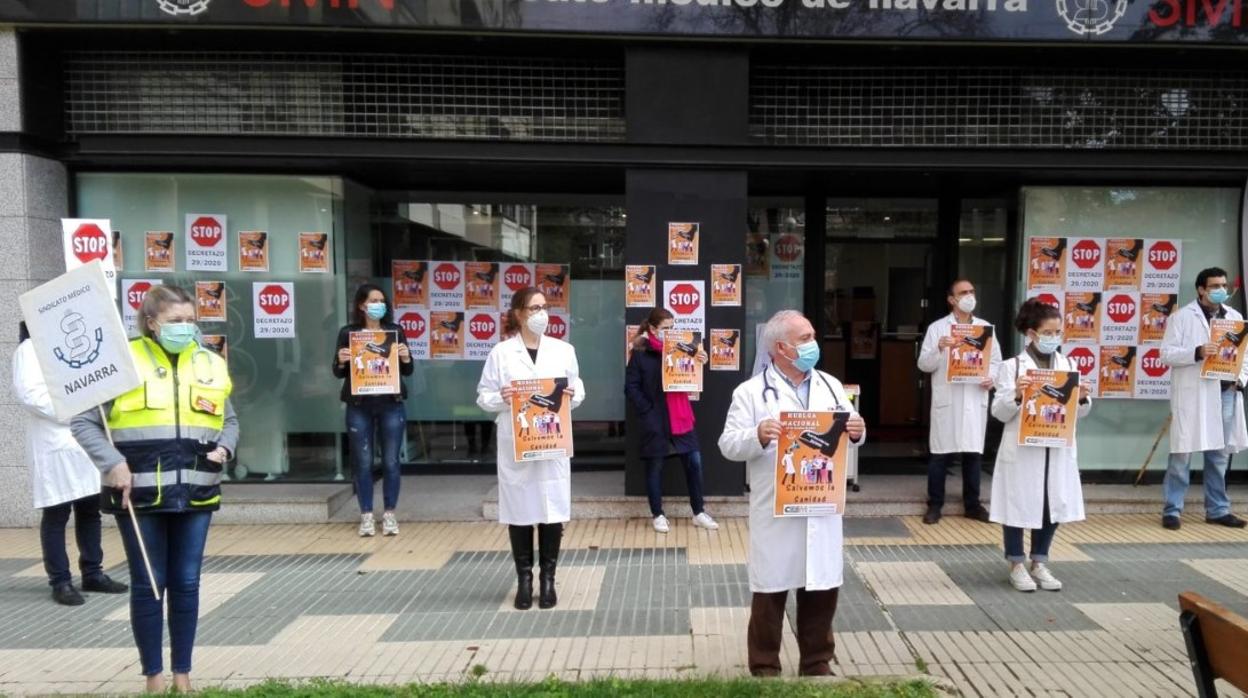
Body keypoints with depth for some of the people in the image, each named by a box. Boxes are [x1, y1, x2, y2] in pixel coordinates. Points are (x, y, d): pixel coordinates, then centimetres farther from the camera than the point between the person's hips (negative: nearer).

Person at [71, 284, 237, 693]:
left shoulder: (210, 365, 7)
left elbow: (229, 420, 18)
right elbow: (84, 422, -1)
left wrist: (223, 449, -1)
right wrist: (112, 463, -13)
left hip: (195, 494, 3)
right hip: (140, 496, -3)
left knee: (186, 583, 10)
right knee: (147, 585, 7)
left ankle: (182, 674, 23)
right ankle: (154, 676, 21)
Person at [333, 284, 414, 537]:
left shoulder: (395, 330, 5)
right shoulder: (348, 333, 2)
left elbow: (407, 371, 7)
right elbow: (339, 373, 6)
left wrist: (406, 358, -13)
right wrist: (341, 361, -15)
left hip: (391, 405, 1)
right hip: (359, 406, 0)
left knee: (391, 461, 5)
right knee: (363, 462, 5)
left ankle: (389, 514, 17)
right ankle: (366, 516, 16)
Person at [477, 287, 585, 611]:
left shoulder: (564, 350, 7)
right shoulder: (501, 352, 1)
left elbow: (578, 391, 10)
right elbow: (483, 396, 2)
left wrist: (571, 395, -12)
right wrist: (500, 398, -18)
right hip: (515, 445, -1)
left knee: (552, 510, 4)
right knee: (519, 511, 5)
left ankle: (548, 579, 18)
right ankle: (524, 579, 19)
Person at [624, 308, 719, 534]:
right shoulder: (641, 353, -6)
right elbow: (631, 388, -7)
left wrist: (699, 363, -6)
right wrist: (647, 410, -13)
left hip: (681, 418, 5)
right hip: (655, 421, -4)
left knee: (694, 462, 4)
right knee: (655, 466, 7)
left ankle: (699, 513, 16)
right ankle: (658, 515, 20)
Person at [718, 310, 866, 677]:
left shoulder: (830, 386, 9)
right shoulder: (751, 392, -6)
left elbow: (851, 433, 14)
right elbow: (728, 445, -9)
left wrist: (857, 433, -9)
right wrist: (757, 436, -28)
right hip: (776, 512, -4)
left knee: (823, 587, 14)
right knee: (771, 591, 7)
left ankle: (817, 663, 33)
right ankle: (765, 668, 23)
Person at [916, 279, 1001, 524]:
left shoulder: (986, 327, 12)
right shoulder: (937, 328, 2)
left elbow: (996, 360, 12)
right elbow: (924, 364, -3)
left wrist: (992, 377, -9)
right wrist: (939, 348, -21)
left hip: (975, 400, 3)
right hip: (946, 400, -3)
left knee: (974, 453, 8)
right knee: (940, 453, 1)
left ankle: (972, 504, 20)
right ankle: (935, 505, 11)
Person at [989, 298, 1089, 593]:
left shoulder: (1068, 365, 7)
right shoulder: (1012, 366, -6)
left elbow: (1078, 413, 9)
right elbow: (999, 412, -8)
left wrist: (1083, 399, -11)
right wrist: (1016, 395, -25)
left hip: (1058, 450, 4)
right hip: (1022, 450, -4)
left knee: (1054, 505, 11)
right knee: (1018, 505, 5)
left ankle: (1039, 563, 28)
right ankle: (1017, 565, 21)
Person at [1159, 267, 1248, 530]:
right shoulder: (1182, 316, -2)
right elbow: (1166, 353, -7)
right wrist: (1197, 352, -22)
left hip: (1226, 393, 5)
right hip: (1193, 394, -5)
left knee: (1220, 454, 11)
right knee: (1183, 452, -3)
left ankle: (1217, 510, 21)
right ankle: (1172, 510, 5)